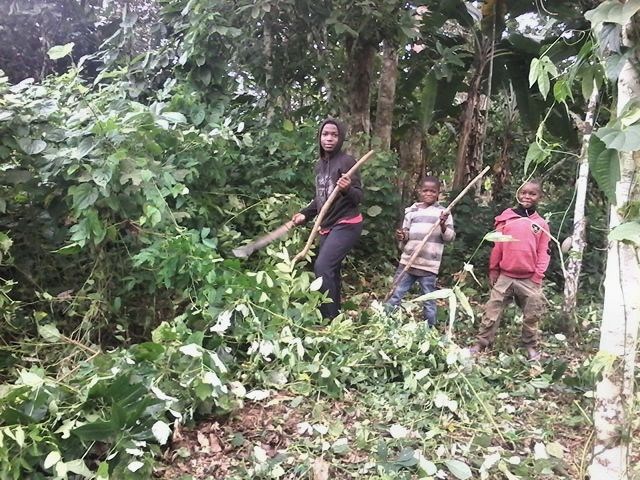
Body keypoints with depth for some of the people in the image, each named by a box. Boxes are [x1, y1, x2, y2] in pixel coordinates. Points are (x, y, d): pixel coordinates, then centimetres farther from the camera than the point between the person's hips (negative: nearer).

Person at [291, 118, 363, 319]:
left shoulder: (346, 161, -12)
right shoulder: (319, 164, 9)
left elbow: (358, 197, -16)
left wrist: (347, 189, -35)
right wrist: (305, 214, 10)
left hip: (346, 225, -8)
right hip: (326, 226, 8)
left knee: (322, 267, -20)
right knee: (330, 272, 10)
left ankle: (331, 318, -13)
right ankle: (334, 315, 21)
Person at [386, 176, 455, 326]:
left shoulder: (443, 212, 0)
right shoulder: (412, 211, 8)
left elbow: (450, 238, -4)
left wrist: (443, 225, -22)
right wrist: (401, 236, -9)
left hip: (429, 265, -3)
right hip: (408, 261, 3)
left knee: (429, 301, 6)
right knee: (395, 295, 7)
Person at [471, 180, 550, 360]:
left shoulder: (541, 224, 4)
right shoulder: (506, 218, 2)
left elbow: (543, 252, 3)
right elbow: (497, 246, 5)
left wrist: (538, 276, -3)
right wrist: (493, 269, 5)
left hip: (529, 279, 1)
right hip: (504, 275, 0)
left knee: (531, 316, 10)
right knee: (491, 312, 2)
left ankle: (531, 347, 25)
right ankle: (481, 343, 9)